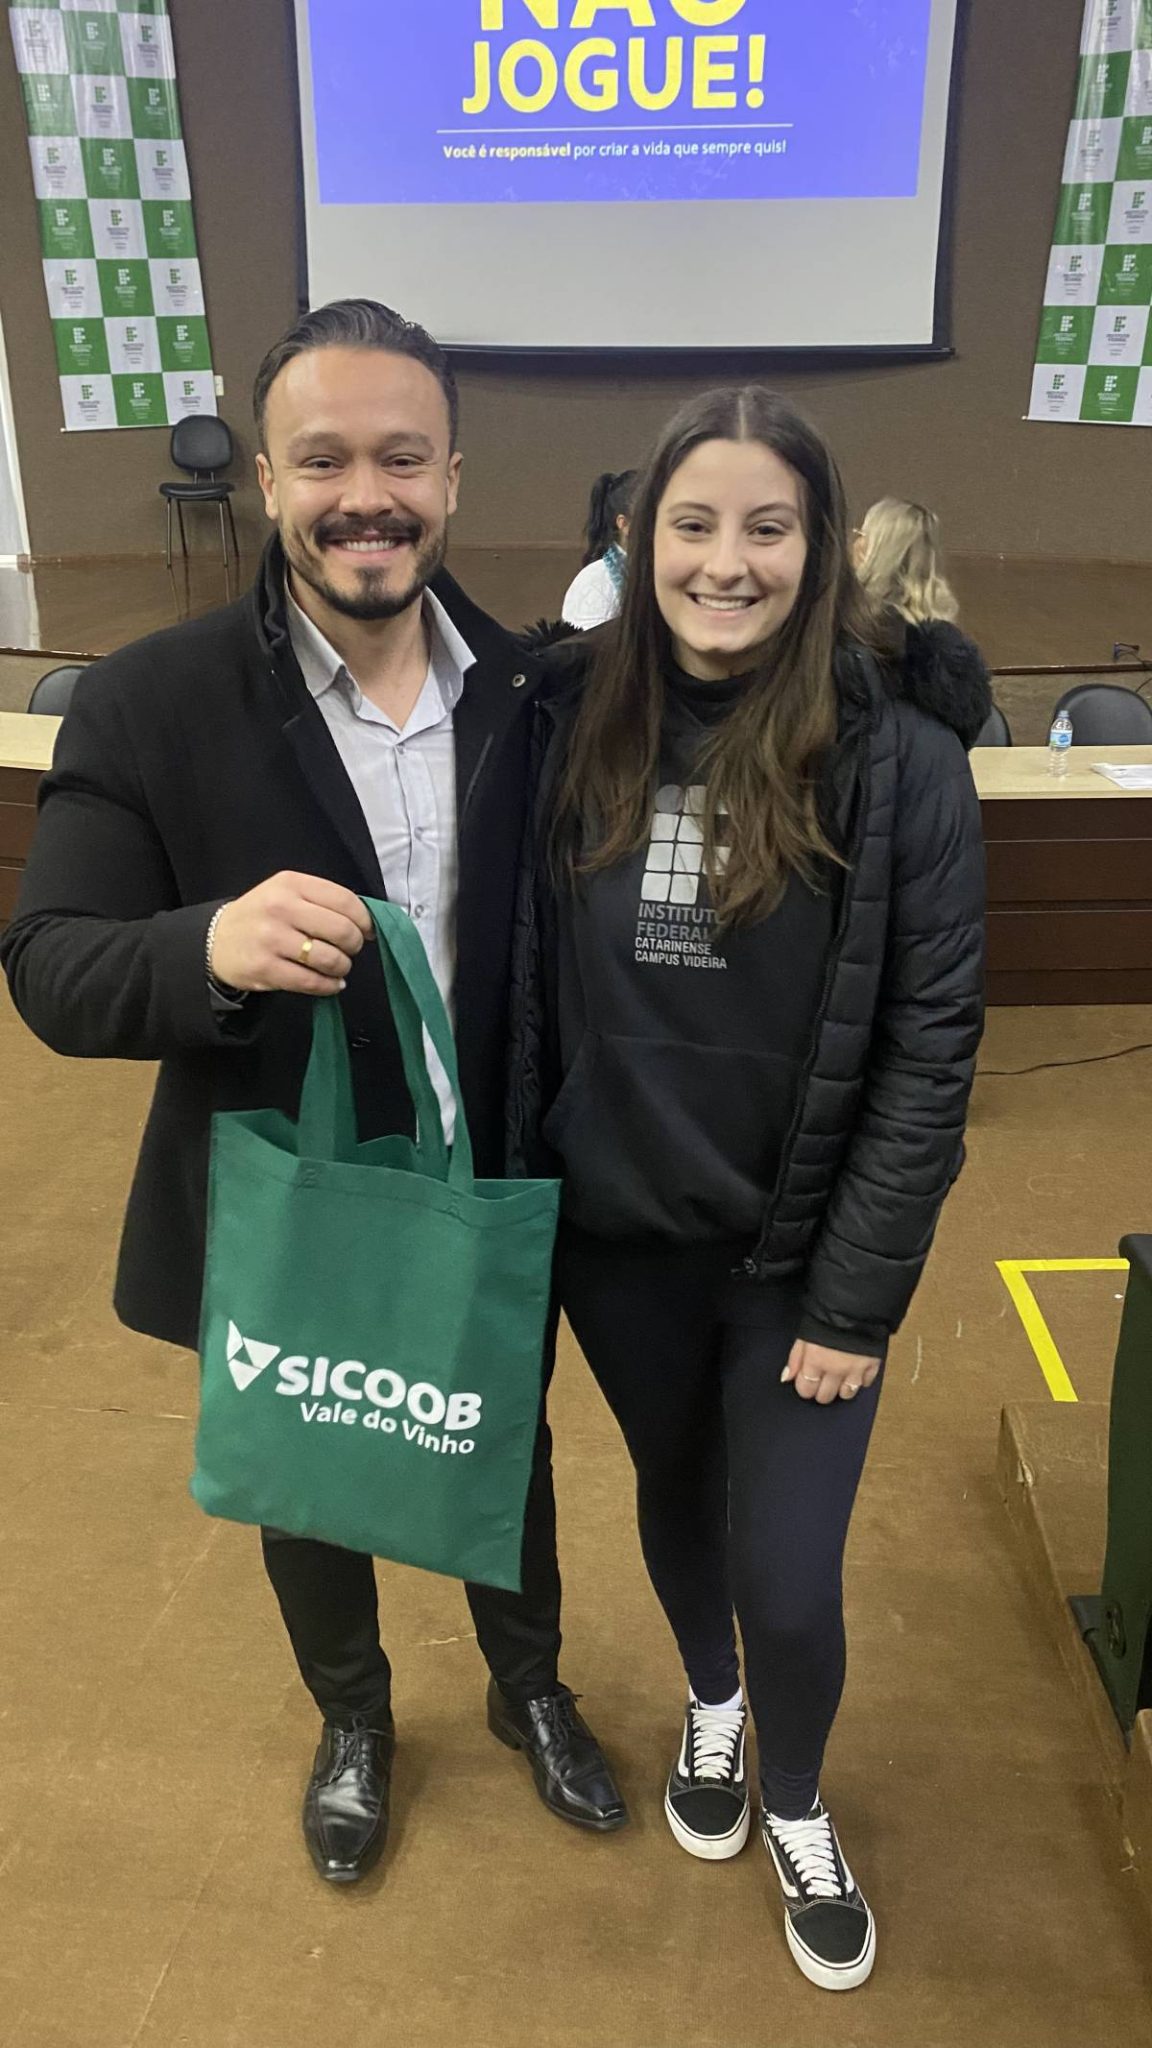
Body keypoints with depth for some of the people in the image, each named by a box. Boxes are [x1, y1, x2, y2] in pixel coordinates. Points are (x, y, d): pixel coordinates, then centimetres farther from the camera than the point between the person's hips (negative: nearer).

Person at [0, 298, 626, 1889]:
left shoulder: (535, 694, -8)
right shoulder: (147, 706, -16)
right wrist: (210, 947, -38)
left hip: (491, 1212, 2)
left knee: (506, 1462, 25)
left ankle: (529, 1688, 56)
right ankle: (353, 1720, 55)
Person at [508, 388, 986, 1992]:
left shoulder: (900, 759, -14)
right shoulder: (574, 727, -7)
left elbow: (930, 1052, -12)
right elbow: (529, 990, -3)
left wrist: (855, 1300, -11)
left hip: (799, 1255, -2)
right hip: (618, 1234, 3)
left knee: (788, 1581, 5)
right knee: (673, 1492, 24)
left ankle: (797, 1810, 41)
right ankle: (711, 1706, 56)